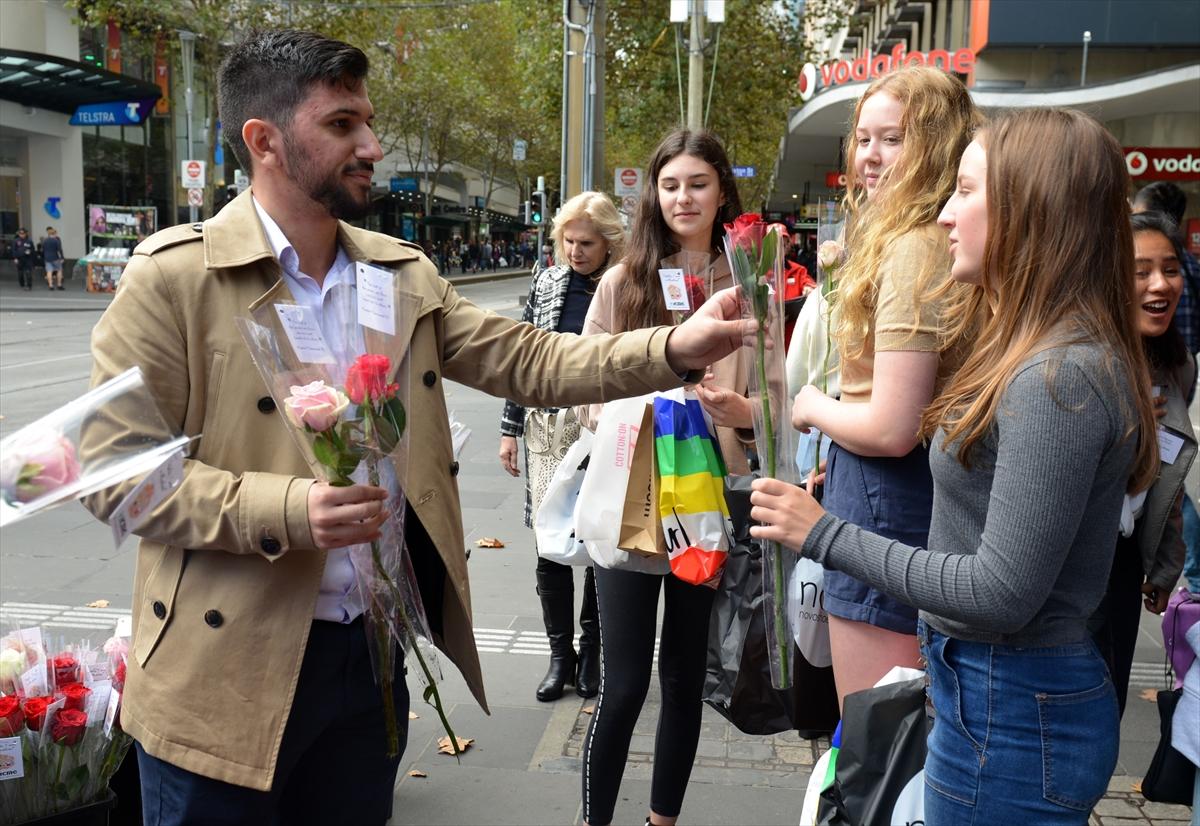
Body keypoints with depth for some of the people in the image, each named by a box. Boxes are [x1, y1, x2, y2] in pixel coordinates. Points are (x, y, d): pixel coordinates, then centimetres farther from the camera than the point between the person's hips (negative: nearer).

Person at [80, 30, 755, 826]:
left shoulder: (404, 273, 6)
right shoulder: (173, 275, -11)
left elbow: (524, 360, 0)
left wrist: (675, 348, -13)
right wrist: (286, 509, -25)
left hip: (375, 649, 5)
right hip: (227, 669, -4)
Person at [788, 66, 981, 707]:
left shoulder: (913, 250, -18)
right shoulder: (944, 245, 12)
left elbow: (891, 428, -23)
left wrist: (814, 407, -4)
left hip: (888, 508, -10)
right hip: (930, 492, 10)